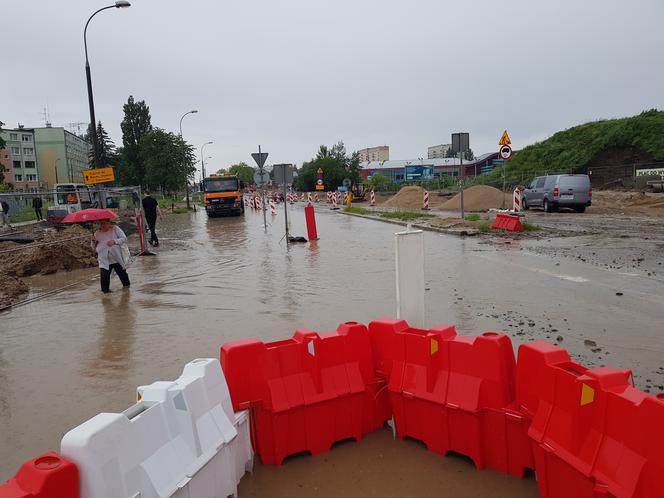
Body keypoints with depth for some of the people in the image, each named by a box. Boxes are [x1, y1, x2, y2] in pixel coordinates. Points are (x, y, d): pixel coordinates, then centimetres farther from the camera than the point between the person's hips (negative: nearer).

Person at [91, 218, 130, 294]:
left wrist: (114, 241, -26)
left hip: (117, 259, -1)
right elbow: (94, 248, 11)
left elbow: (124, 238, -11)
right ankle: (105, 290, 3)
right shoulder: (97, 233, 5)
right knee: (104, 275, -13)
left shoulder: (115, 229, -2)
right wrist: (93, 241, -9)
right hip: (104, 261, 1)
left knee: (122, 273, 14)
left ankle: (126, 284, 40)